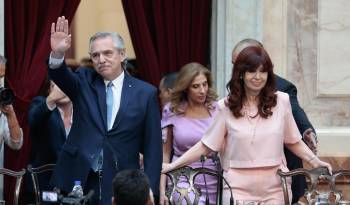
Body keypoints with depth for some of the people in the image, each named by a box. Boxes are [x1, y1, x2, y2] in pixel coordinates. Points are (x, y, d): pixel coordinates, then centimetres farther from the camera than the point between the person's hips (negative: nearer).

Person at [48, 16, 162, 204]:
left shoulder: (145, 93, 2)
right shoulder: (84, 82, 8)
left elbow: (152, 147, 1)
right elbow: (61, 76, -14)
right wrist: (57, 54, -35)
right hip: (77, 179, 1)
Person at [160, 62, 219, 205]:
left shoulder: (216, 109, 2)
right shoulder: (172, 111, 3)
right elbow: (165, 152, 7)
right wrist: (162, 190, 1)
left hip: (212, 183, 2)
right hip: (183, 181, -2)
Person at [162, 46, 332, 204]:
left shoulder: (281, 101, 3)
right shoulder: (226, 107, 1)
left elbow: (293, 141, 14)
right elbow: (206, 145, 5)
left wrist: (314, 161, 1)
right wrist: (173, 165, 1)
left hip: (275, 186, 1)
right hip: (239, 188, -1)